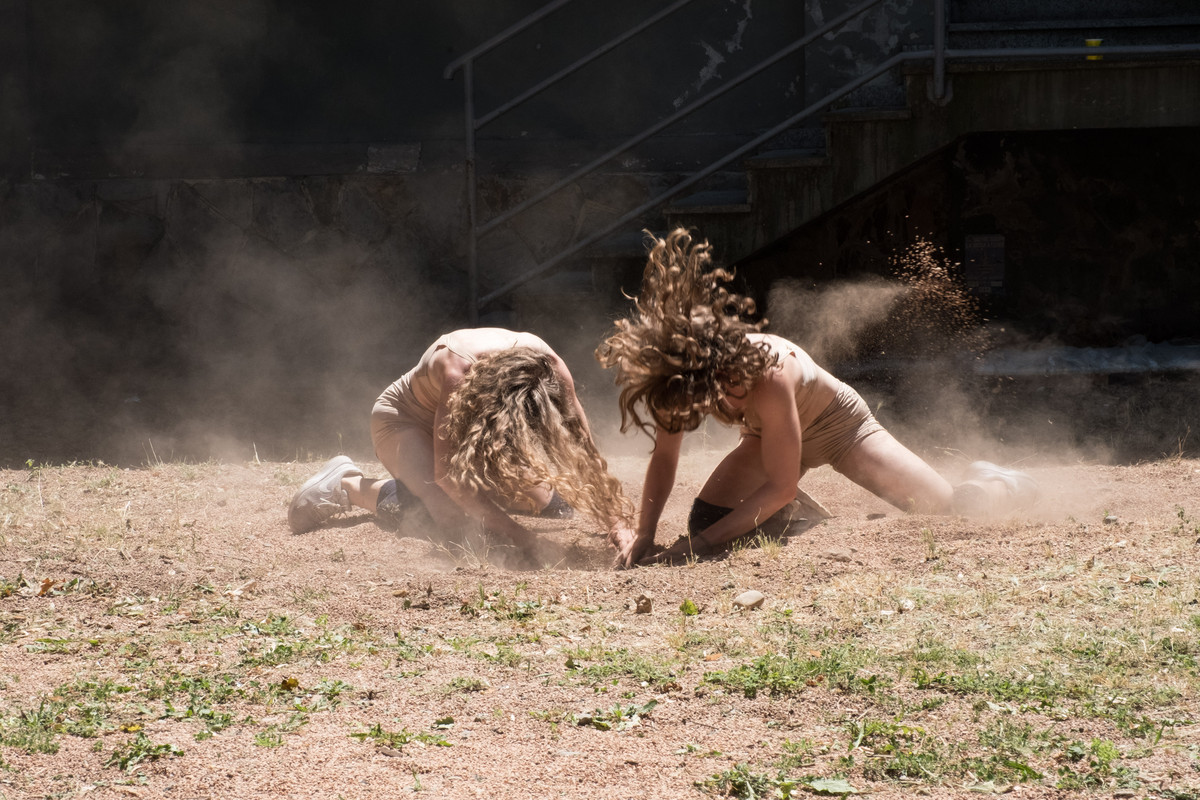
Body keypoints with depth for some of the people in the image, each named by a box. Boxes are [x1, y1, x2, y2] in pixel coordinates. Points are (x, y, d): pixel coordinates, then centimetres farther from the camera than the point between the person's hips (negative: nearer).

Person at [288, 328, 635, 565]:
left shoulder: (551, 369, -31)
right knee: (453, 515, -32)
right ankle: (346, 484, -10)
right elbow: (446, 469, -42)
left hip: (472, 426, 6)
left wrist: (618, 526, -38)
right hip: (405, 419, -6)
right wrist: (500, 523, -53)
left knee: (557, 504, -2)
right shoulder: (459, 370, -43)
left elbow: (585, 453, -27)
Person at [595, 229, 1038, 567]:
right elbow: (664, 456, -14)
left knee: (952, 509, -8)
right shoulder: (685, 378, -29)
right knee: (705, 518, -10)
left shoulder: (768, 374, -44)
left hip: (839, 423, -5)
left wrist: (706, 541, -39)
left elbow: (782, 487, -37)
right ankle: (818, 517, 16)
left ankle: (995, 484, 30)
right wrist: (644, 534, -25)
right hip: (770, 433, 5)